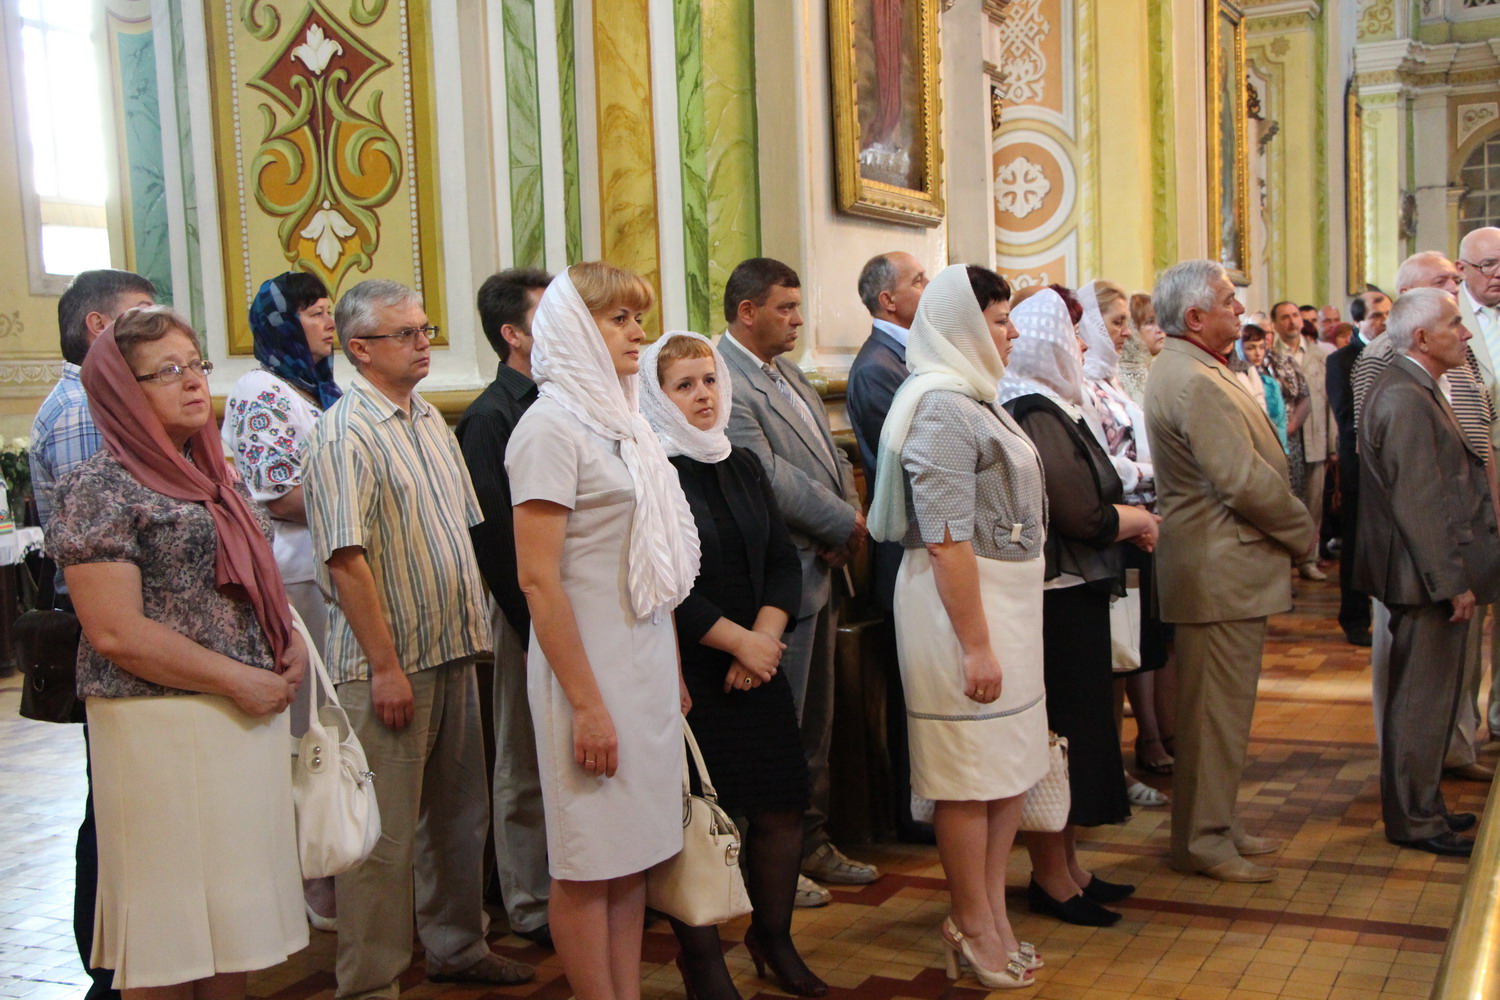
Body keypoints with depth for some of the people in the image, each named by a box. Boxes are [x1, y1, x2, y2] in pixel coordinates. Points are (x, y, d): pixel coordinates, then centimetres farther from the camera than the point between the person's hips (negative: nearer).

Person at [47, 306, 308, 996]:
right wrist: (238, 680, -16)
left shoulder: (215, 477, 14)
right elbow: (117, 633, -17)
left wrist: (291, 644, 5)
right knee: (173, 920, 2)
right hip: (162, 724, -7)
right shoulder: (99, 488, -9)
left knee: (234, 912, 13)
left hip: (252, 715, 7)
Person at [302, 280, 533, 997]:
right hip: (387, 667, -8)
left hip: (453, 654, 8)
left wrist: (471, 628, 14)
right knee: (385, 836, 0)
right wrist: (385, 665, -20)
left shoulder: (431, 421, 12)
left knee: (458, 815, 18)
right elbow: (346, 559, -19)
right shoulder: (343, 435, -13)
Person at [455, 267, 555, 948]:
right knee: (526, 769, 5)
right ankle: (529, 906, 18)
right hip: (528, 613, -7)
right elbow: (491, 536, -16)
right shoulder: (489, 418, -12)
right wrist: (538, 625, -16)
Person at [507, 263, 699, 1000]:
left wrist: (672, 667, 14)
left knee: (635, 849, 13)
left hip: (648, 662, 8)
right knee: (588, 861, 3)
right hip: (591, 664, -8)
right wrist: (586, 703, -19)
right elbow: (538, 578, -17)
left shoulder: (621, 422, 12)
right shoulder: (551, 426, -12)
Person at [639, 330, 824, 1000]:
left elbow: (784, 563, 10)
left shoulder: (743, 467, 12)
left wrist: (765, 637, -6)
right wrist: (738, 640, -11)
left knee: (781, 808, 10)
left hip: (758, 665, 6)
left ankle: (774, 937, 31)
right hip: (688, 677, -6)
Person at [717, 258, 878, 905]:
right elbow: (766, 476, -23)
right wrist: (845, 524, -14)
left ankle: (811, 844, 30)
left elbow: (831, 455, 14)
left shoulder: (790, 375, 15)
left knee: (815, 723, 18)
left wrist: (850, 516, -5)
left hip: (819, 571, 10)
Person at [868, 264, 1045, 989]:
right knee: (971, 774, 2)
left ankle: (992, 910, 29)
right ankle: (973, 927, 17)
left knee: (1012, 764, 16)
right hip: (963, 602, -10)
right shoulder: (941, 406, -16)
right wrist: (976, 644, -23)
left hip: (1006, 597, 10)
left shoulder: (972, 398, 15)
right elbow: (946, 541, -23)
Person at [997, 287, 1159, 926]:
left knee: (1074, 731, 17)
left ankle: (1066, 866, 28)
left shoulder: (1046, 410, 12)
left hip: (1070, 593, 10)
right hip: (1058, 601, -10)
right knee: (1060, 730, 0)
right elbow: (1084, 516, -21)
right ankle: (1051, 878, 13)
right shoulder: (1038, 415, -19)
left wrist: (1124, 518, 0)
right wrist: (1139, 521, -5)